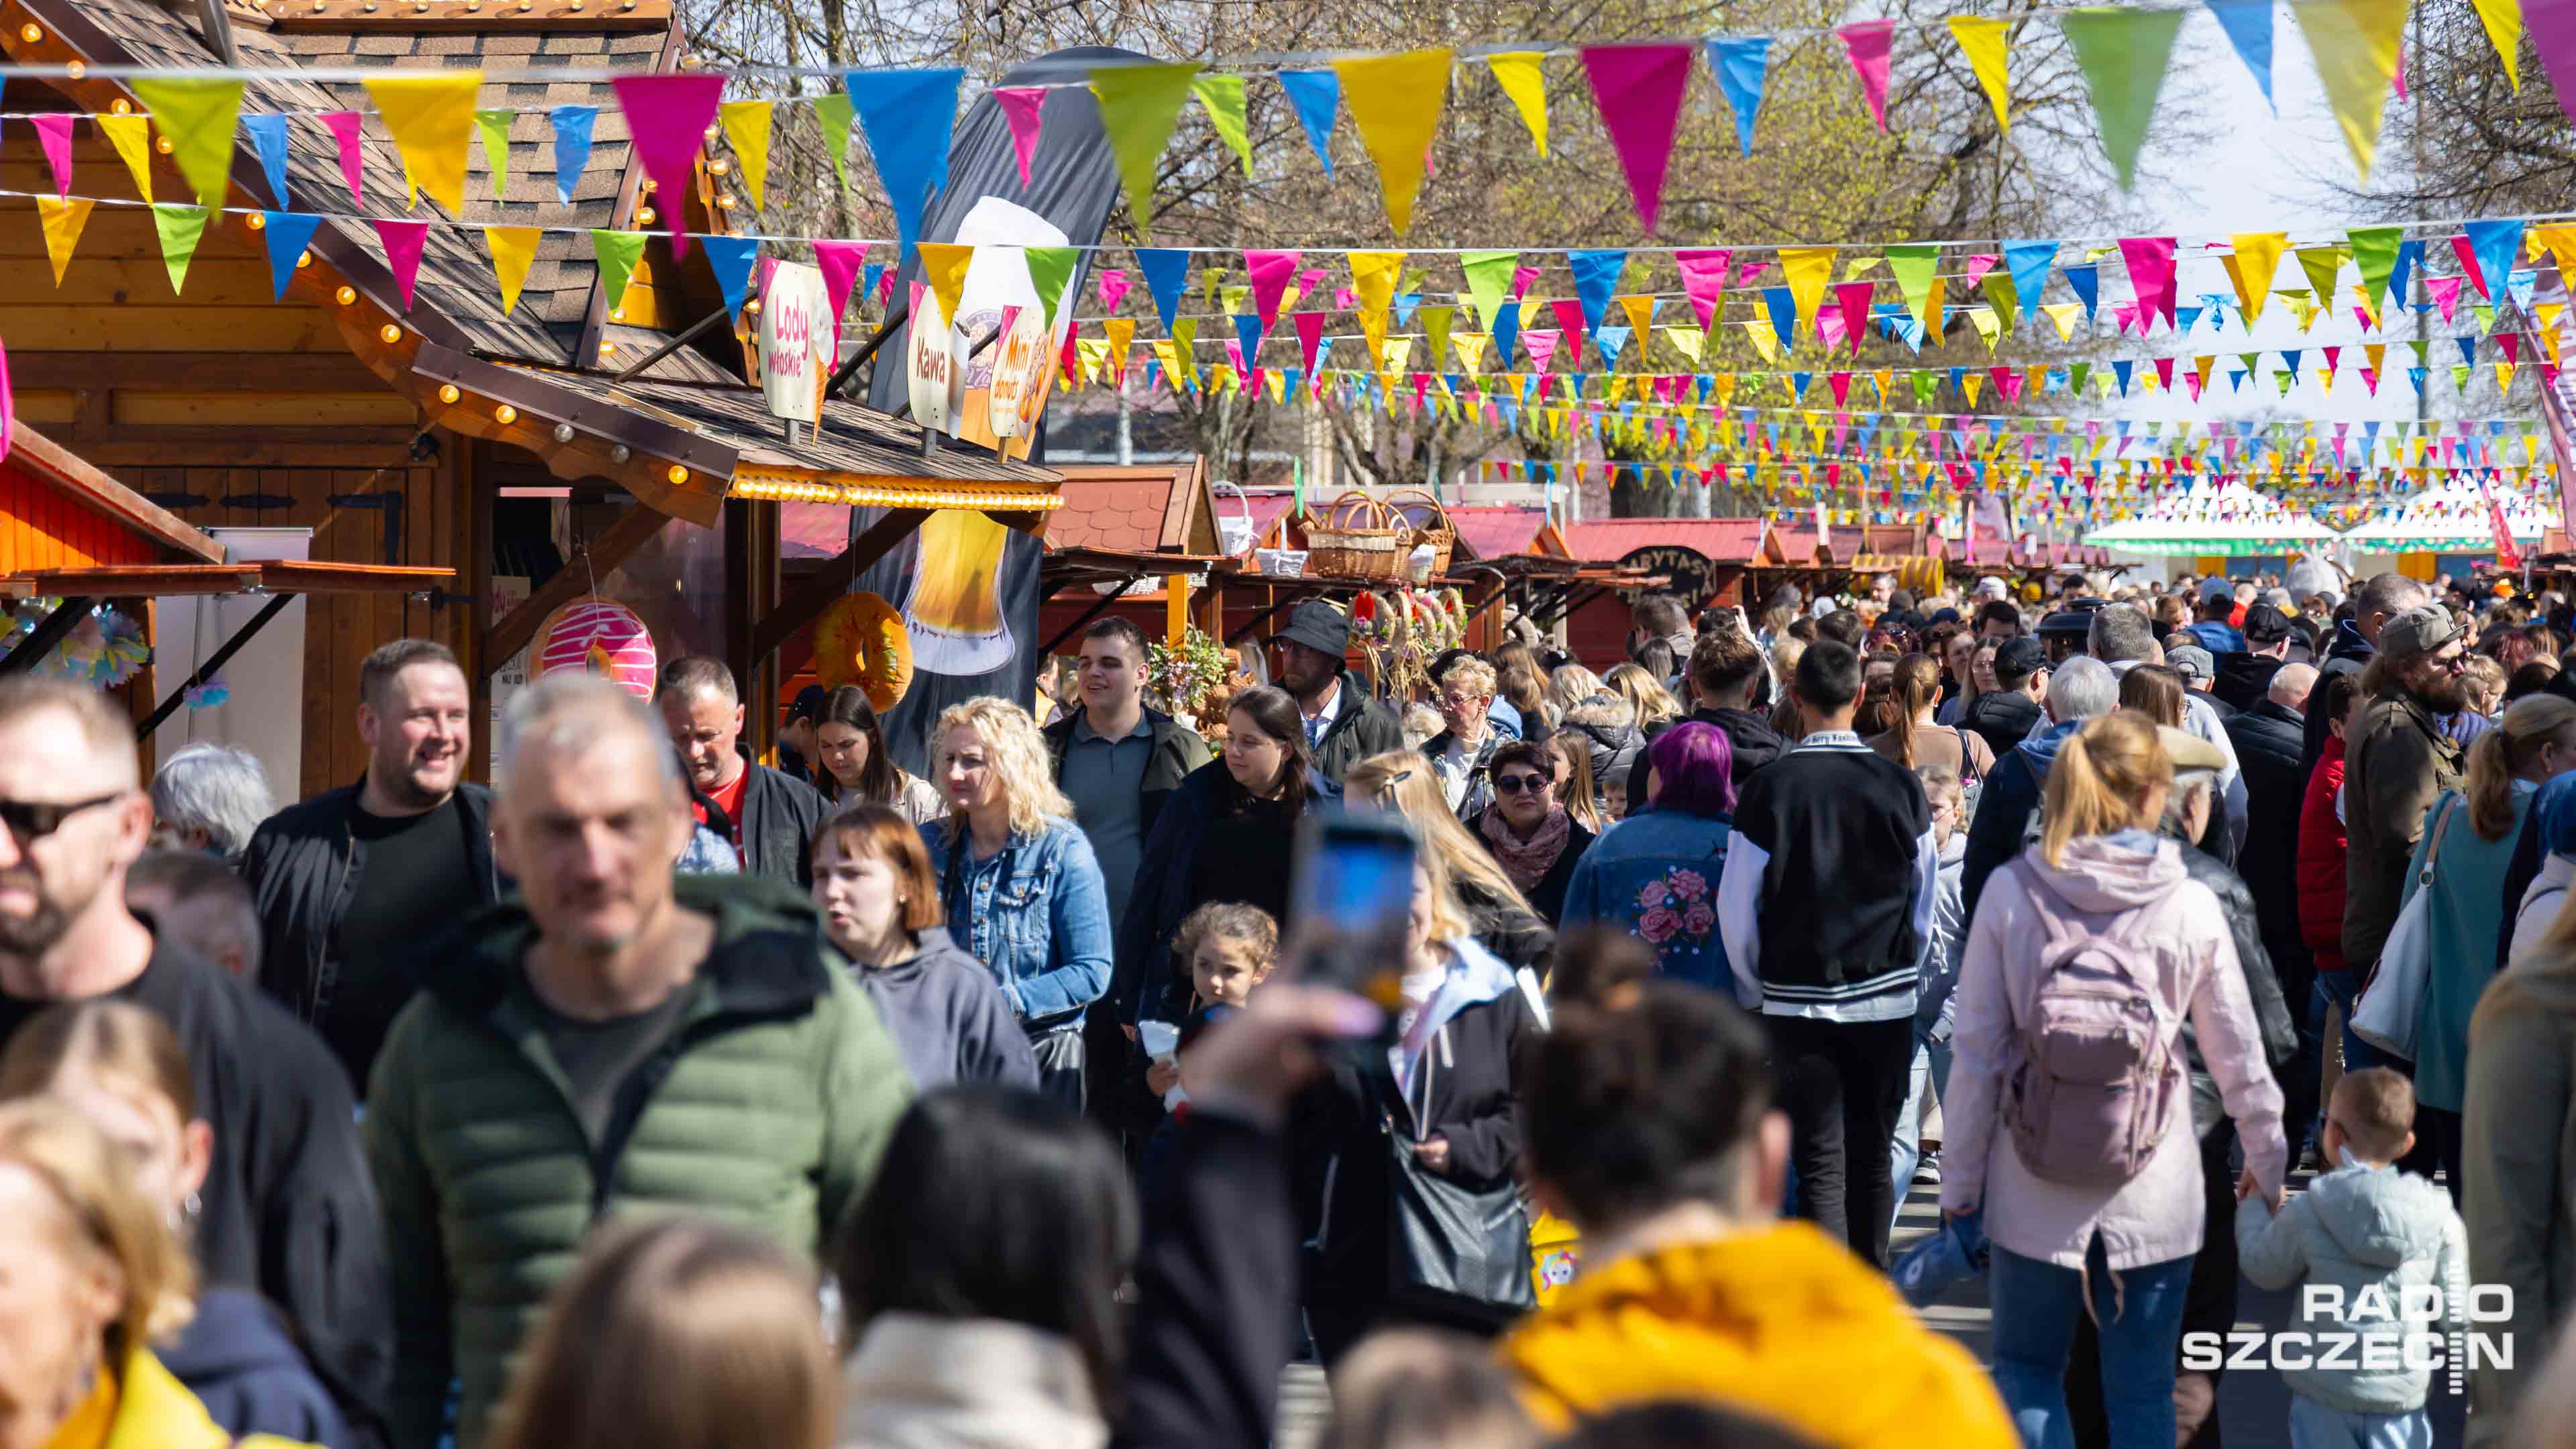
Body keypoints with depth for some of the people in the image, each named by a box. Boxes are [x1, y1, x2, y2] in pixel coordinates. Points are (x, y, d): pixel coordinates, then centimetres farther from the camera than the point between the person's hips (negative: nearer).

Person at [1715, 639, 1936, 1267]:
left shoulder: (1770, 786, -9)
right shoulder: (1899, 785, -3)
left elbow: (1736, 907, -5)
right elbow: (1925, 898, 6)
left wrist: (1755, 992, 8)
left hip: (1799, 998, -2)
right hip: (1887, 996, 2)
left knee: (1820, 1161, -1)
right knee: (1873, 1154, 14)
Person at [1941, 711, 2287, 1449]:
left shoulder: (2010, 893, -8)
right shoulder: (2193, 906, -7)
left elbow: (1975, 1054, -5)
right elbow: (2239, 1055, 2)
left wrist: (1959, 1180, 5)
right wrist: (2267, 1163, 19)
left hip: (2033, 1194, 0)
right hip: (2153, 1194, 0)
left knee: (2025, 1369, 17)